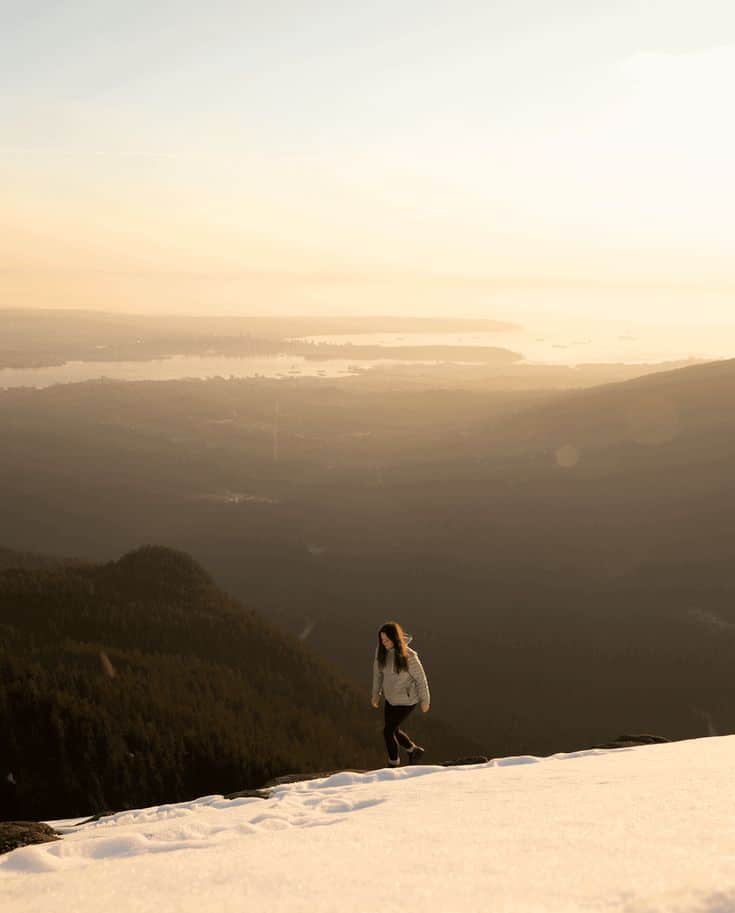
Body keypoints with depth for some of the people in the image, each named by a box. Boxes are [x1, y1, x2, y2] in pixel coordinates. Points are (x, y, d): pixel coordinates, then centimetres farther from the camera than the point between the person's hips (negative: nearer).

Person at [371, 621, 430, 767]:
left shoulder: (409, 656, -30)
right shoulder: (381, 650, -14)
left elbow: (420, 678, -16)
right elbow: (378, 670, 4)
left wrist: (425, 700, -6)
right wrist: (376, 693, 12)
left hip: (406, 700, -6)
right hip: (390, 697, 6)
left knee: (388, 731, -1)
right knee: (393, 730, 18)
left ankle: (393, 764, 23)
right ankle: (414, 751, 45)